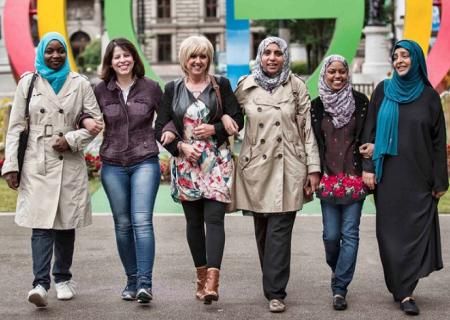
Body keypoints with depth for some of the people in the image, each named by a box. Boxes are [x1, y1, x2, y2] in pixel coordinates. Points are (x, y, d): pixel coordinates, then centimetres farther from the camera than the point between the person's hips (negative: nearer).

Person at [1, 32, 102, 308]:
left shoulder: (79, 83, 6)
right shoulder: (28, 83, 7)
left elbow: (96, 120, 6)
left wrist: (72, 139, -9)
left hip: (69, 163, 1)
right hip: (37, 164, -1)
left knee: (66, 223, 8)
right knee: (42, 223, -11)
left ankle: (63, 278, 23)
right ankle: (41, 284, -16)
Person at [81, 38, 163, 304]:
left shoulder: (151, 88, 1)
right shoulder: (101, 90, 4)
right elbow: (86, 114, 16)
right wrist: (86, 121, -6)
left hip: (145, 162, -2)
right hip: (113, 165, 3)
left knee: (142, 221, -13)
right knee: (123, 224, 8)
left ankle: (145, 283, -14)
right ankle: (132, 281, 19)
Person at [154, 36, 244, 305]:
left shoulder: (221, 85, 5)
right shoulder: (172, 89, 9)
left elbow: (238, 120, 3)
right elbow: (161, 128, 6)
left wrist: (215, 129, -12)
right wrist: (180, 146, -9)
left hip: (217, 163, -2)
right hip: (186, 163, 3)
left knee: (214, 219, -13)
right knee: (194, 222, 8)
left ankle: (212, 280, -21)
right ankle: (202, 276, 18)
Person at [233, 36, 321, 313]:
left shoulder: (297, 87, 2)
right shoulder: (245, 87, 4)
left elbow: (307, 128, 2)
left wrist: (313, 168, -1)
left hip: (288, 167, -2)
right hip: (256, 166, 2)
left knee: (279, 231, -7)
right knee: (262, 230, 6)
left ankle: (275, 293, -4)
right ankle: (274, 286, 21)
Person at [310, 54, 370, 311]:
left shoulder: (360, 102, 2)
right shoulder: (316, 106, 5)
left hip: (354, 177, -1)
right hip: (328, 178, 1)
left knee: (350, 234, -4)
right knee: (331, 235, 1)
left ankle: (340, 288, 1)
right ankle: (337, 270, 30)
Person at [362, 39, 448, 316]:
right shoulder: (383, 91, 5)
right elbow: (370, 130, 4)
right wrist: (367, 167, -6)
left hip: (418, 177, 0)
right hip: (388, 176, 1)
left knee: (415, 232, -4)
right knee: (391, 232, 1)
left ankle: (404, 290, 3)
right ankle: (403, 290, 8)